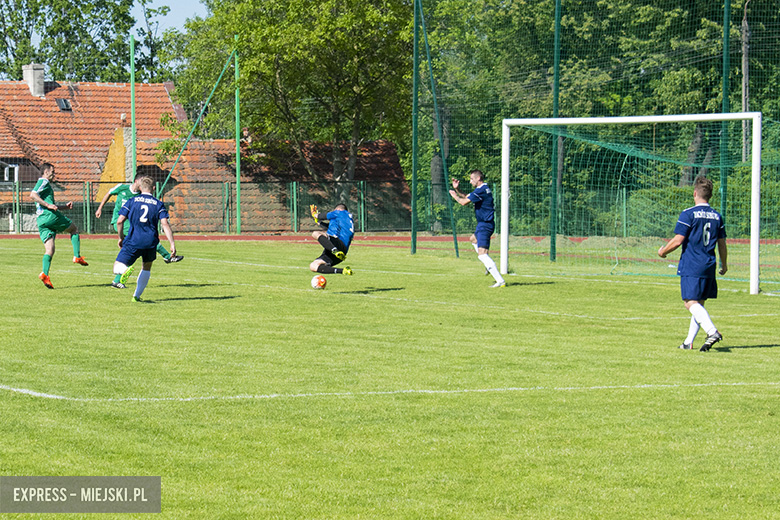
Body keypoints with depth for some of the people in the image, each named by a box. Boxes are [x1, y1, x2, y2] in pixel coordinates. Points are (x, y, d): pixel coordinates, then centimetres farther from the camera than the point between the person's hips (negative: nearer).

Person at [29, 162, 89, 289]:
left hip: (41, 220, 8)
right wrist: (48, 205, -20)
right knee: (74, 229, 15)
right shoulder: (44, 182, 0)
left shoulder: (43, 184, 30)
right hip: (51, 216, -8)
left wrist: (65, 206, 31)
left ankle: (45, 273, -22)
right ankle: (77, 257, 6)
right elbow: (33, 195, -18)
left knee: (49, 250, -2)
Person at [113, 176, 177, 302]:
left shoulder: (131, 201, 5)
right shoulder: (158, 204, 5)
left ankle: (126, 270, -34)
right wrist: (172, 244, -7)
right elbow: (165, 224, -6)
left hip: (133, 242, -2)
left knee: (117, 268, 2)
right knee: (147, 268, 26)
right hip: (151, 242, 2)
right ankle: (137, 295, 22)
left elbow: (119, 221, 1)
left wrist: (121, 237, 17)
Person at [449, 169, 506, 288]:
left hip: (485, 225, -11)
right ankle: (490, 265, 33)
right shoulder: (484, 188, 13)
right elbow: (466, 197, 24)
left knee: (482, 254, -19)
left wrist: (454, 195, 1)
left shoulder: (481, 191, -19)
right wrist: (456, 189, 10)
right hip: (484, 224, 11)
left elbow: (464, 202, -18)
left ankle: (500, 281, -27)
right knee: (473, 239, 38)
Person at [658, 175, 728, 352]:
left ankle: (712, 331, -31)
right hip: (709, 266, 6)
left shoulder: (688, 214, -9)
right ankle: (689, 342, 13)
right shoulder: (717, 216, 9)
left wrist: (663, 251, 7)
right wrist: (724, 265, 29)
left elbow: (677, 241, -12)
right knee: (699, 304, 13)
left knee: (691, 303, -10)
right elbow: (722, 244, 14)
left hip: (690, 266, -6)